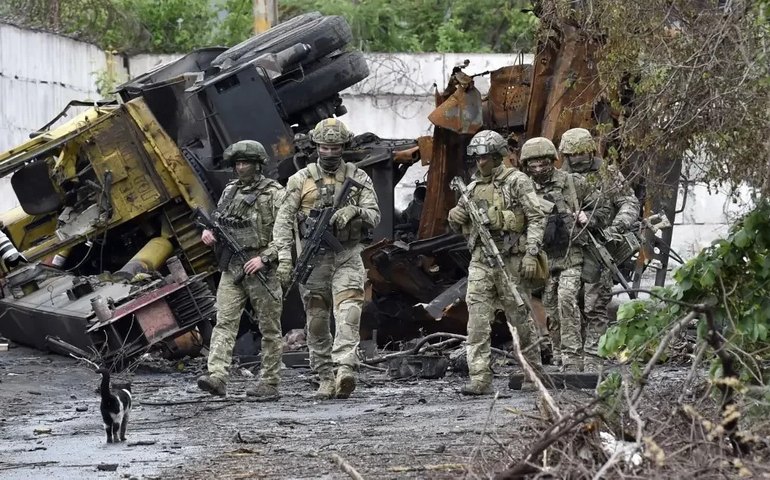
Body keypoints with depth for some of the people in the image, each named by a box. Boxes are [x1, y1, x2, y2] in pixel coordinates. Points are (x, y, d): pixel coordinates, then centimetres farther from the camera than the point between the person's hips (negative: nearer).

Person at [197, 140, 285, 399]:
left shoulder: (274, 194, -6)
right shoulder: (230, 190, 13)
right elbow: (217, 219, 27)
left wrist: (265, 258, -18)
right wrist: (208, 232, 4)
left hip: (261, 269, -5)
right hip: (232, 268, 5)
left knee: (269, 327, 2)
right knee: (224, 322, -8)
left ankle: (269, 383, 7)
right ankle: (216, 377, -17)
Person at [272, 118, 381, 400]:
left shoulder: (358, 178, 6)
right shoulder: (301, 180, 4)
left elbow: (374, 216, 1)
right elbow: (284, 220, -1)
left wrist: (355, 210, -22)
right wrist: (284, 258, -12)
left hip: (347, 257, -1)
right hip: (314, 258, 1)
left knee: (348, 311, -19)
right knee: (317, 321, 3)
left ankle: (345, 369, -31)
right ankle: (325, 379, 11)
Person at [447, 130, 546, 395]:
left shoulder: (517, 182, -2)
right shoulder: (473, 187, 15)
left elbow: (536, 219, -6)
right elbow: (464, 227, 23)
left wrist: (531, 254, -15)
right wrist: (455, 218, -1)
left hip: (511, 261, -4)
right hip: (480, 261, 4)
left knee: (521, 318, 5)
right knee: (477, 320, -7)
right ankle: (480, 378, -10)